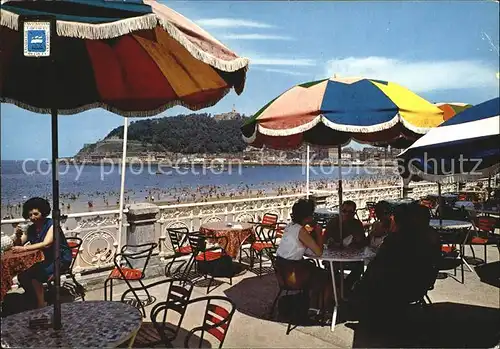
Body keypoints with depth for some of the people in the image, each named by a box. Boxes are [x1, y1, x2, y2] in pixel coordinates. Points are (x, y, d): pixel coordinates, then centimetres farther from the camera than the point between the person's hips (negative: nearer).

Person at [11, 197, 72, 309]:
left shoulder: (51, 224, -14)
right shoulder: (31, 229, 6)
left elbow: (46, 244, -27)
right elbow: (18, 245, 7)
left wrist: (24, 248, -31)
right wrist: (18, 236, -14)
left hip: (60, 259, -7)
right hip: (44, 260, 7)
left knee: (34, 275, -24)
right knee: (21, 276, -9)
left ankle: (41, 305, -8)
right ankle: (33, 301, 12)